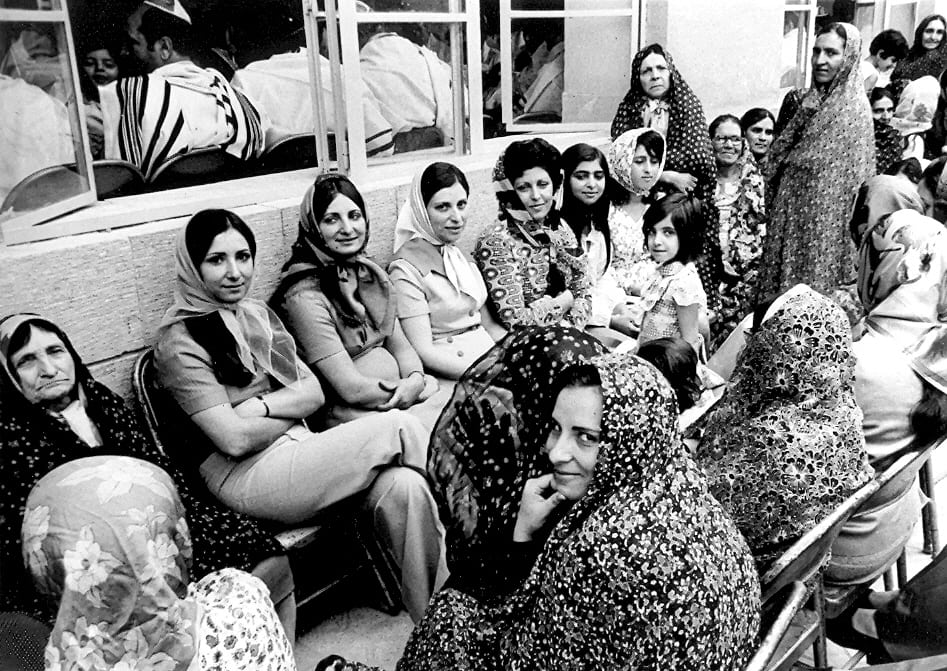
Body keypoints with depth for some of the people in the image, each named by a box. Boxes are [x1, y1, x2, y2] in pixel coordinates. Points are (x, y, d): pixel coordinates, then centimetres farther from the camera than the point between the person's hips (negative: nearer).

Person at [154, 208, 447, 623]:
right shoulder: (179, 342, -7)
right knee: (399, 428, -16)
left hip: (295, 451, 6)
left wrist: (262, 406, -9)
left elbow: (314, 392, 9)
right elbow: (234, 439, -13)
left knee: (402, 488, -23)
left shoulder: (257, 313, 15)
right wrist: (291, 412, 0)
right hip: (244, 477, -6)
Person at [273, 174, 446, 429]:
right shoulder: (305, 296, -13)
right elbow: (351, 389, -16)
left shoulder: (371, 273, 12)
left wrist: (416, 378, -9)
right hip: (351, 411, -7)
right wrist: (413, 388, -8)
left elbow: (400, 346, 12)